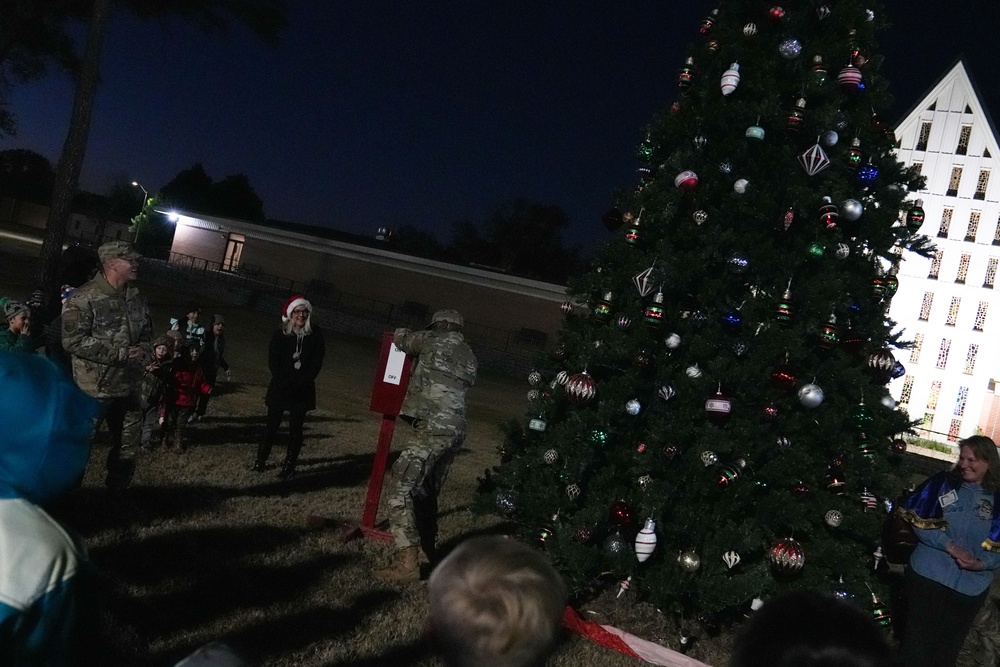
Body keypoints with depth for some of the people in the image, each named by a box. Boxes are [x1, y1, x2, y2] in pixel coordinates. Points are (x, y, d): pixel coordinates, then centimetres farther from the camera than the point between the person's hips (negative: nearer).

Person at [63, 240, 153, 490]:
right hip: (94, 388, -6)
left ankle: (115, 493, 35)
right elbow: (74, 340, -21)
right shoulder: (84, 298, -15)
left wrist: (143, 351, -6)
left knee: (127, 448, 17)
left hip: (129, 386, 6)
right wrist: (121, 354, -22)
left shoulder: (136, 297, 5)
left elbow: (146, 332, 17)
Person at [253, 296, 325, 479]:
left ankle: (289, 466, 9)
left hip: (303, 390, 0)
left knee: (295, 429, 3)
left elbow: (316, 363, -5)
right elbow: (273, 362, -6)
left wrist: (302, 383, -14)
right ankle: (260, 460, 21)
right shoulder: (280, 335, -5)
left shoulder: (316, 335, -4)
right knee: (272, 425, 8)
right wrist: (286, 383, -16)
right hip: (280, 387, 0)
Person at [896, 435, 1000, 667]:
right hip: (927, 575, -2)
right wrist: (949, 545, -20)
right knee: (917, 637, 9)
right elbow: (918, 519, -9)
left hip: (971, 586, 2)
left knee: (949, 643, 17)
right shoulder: (942, 483, -4)